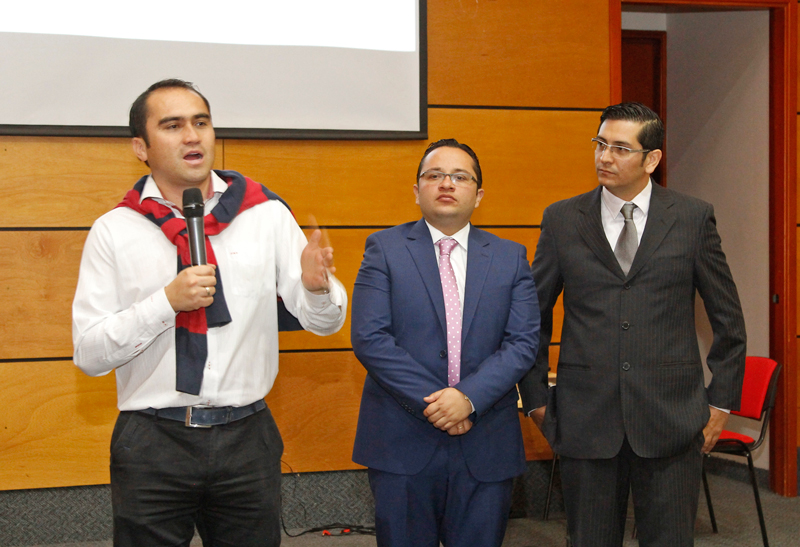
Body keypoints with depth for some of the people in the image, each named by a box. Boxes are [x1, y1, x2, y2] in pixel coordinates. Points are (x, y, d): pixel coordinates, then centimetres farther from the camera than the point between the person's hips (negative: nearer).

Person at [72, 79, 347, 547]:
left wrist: (317, 286, -21)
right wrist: (166, 302, -17)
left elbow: (323, 321, 1)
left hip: (246, 437, 2)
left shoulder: (266, 214, 2)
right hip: (151, 443, -1)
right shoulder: (114, 231, -1)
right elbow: (90, 354, -5)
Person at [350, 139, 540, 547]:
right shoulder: (384, 249, 1)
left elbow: (524, 341, -1)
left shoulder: (510, 257, 8)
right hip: (402, 444, -2)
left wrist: (470, 397, -15)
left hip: (485, 449, 2)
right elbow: (369, 338, -8)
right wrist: (430, 401, -14)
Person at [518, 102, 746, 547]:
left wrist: (721, 402, 5)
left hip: (671, 423, -1)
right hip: (586, 421, 1)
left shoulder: (694, 218, 2)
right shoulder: (562, 220, 4)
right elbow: (534, 316, 10)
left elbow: (729, 318, 8)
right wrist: (536, 397, 6)